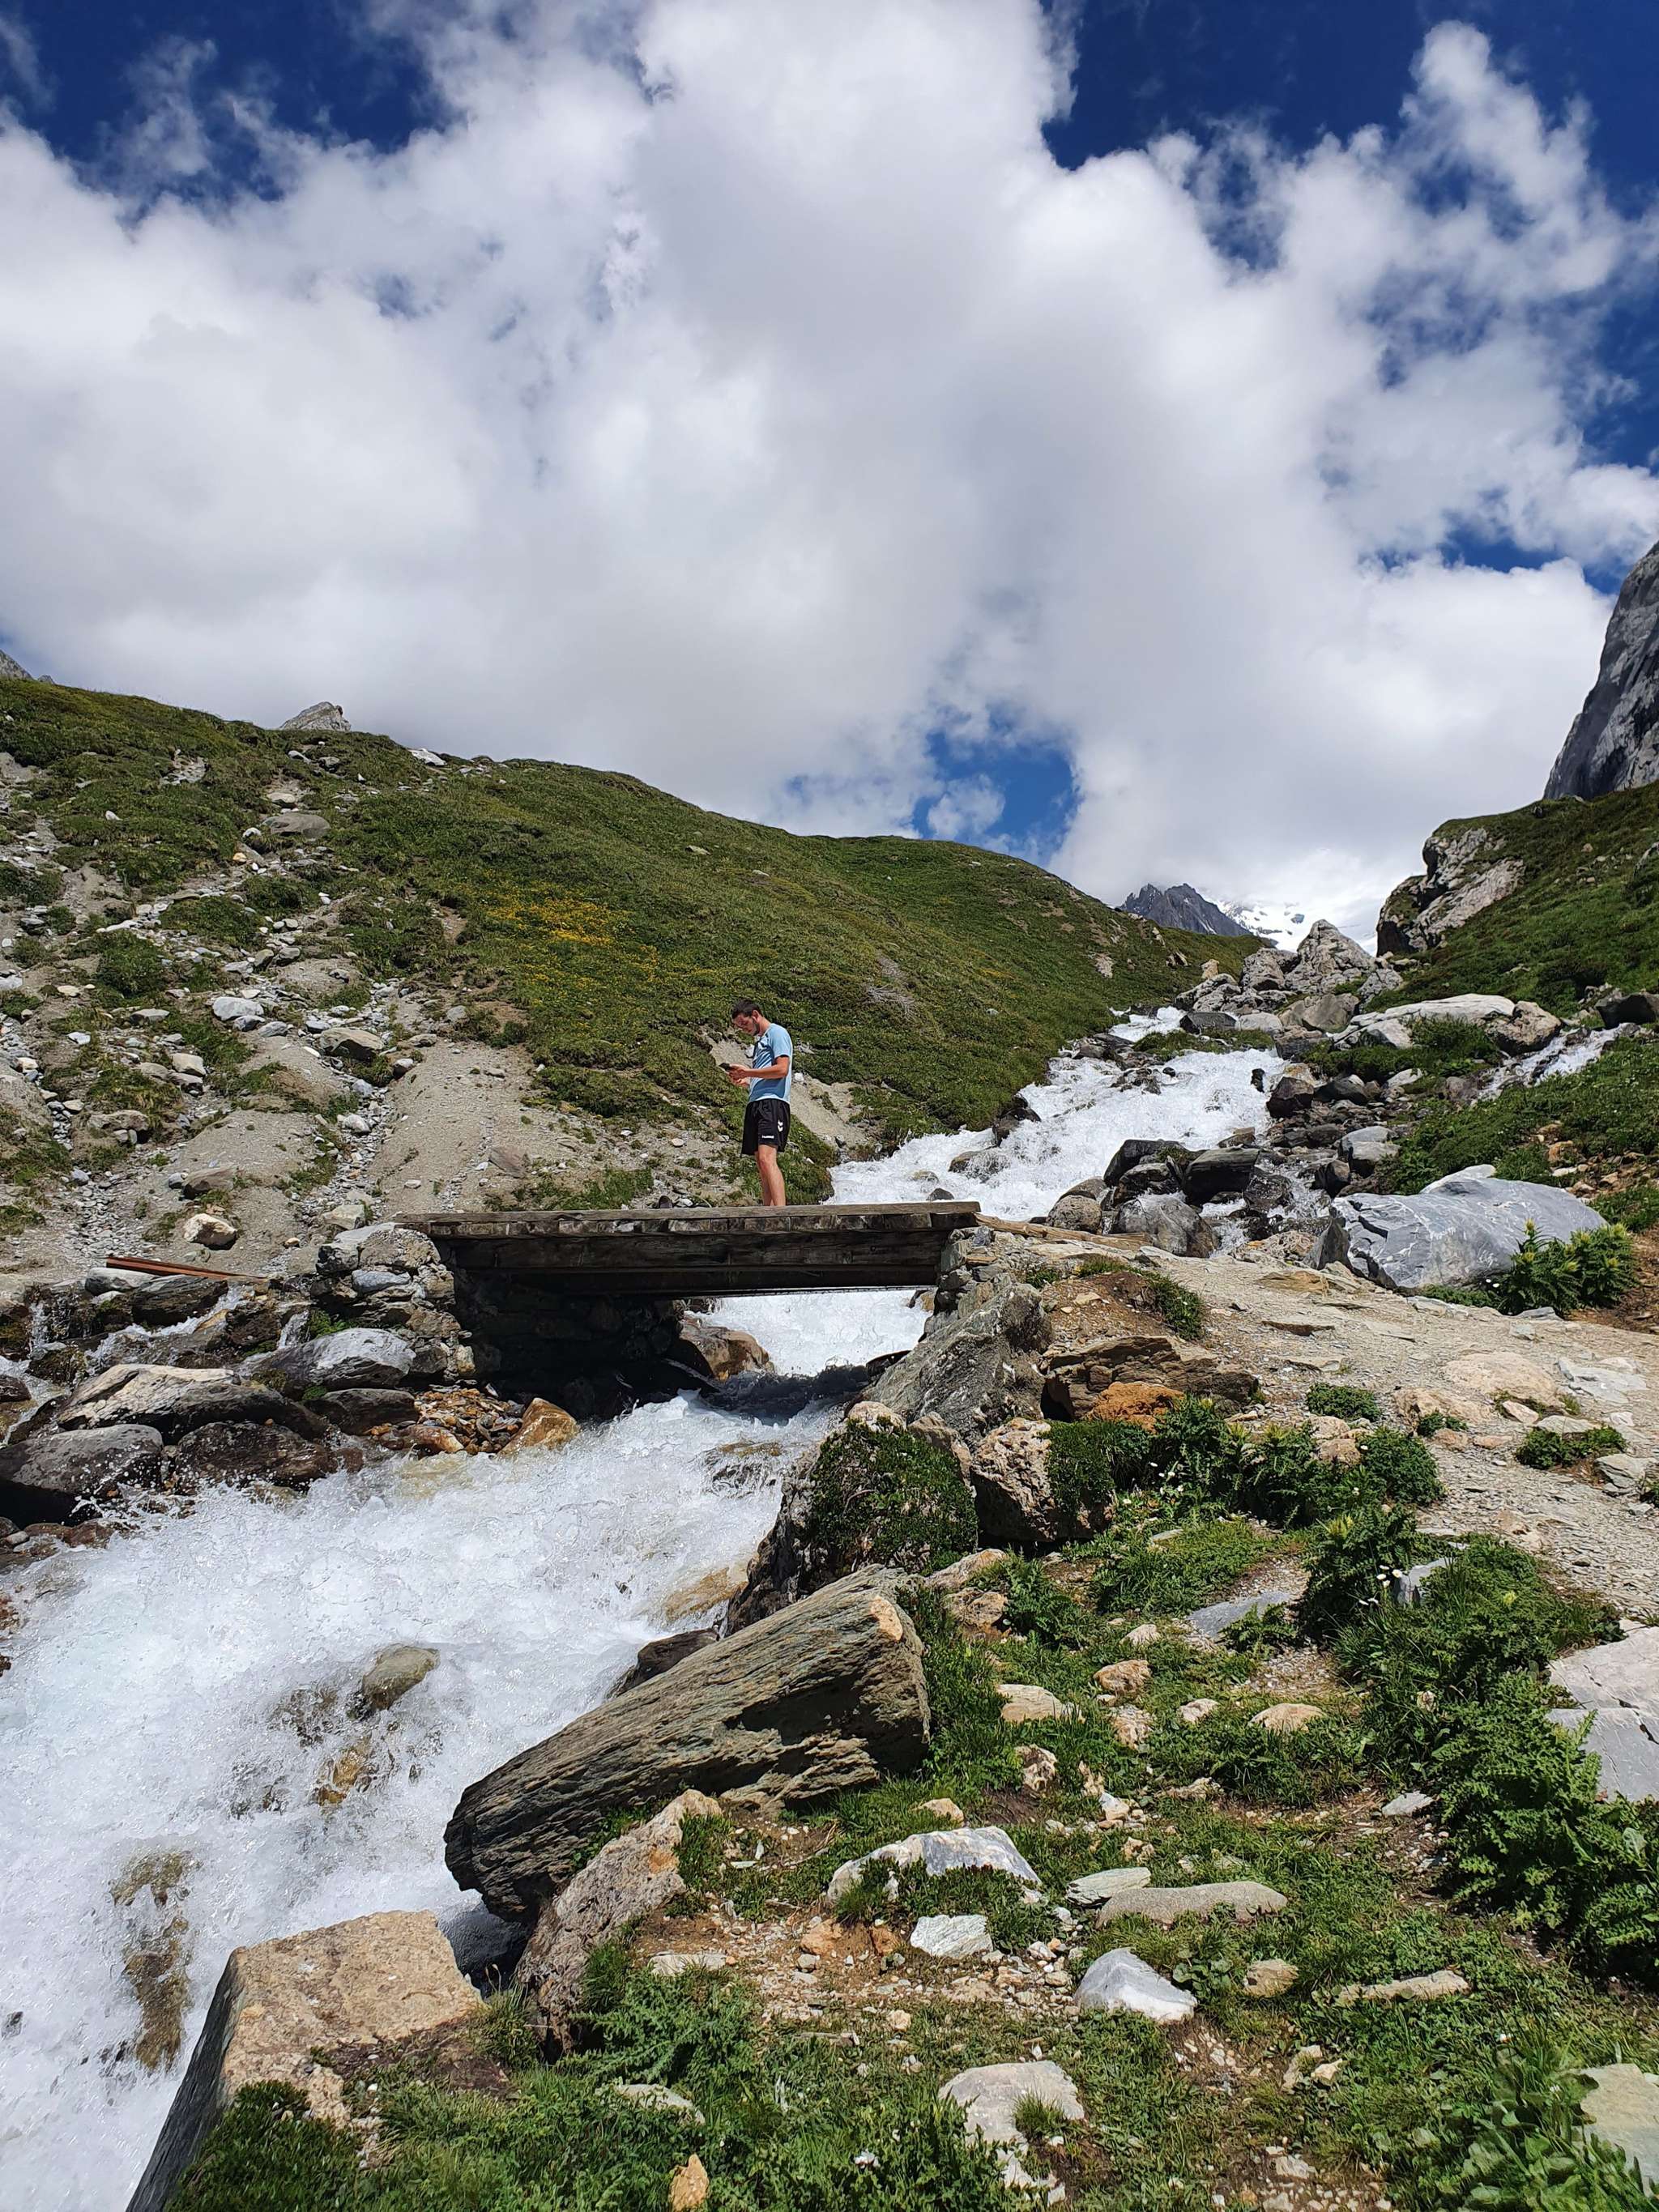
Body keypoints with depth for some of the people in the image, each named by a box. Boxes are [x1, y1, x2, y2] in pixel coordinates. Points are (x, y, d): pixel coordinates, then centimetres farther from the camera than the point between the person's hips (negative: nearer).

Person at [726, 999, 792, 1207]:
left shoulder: (777, 1033, 1)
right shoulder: (758, 1042, 28)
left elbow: (782, 1069, -12)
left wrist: (748, 1072, -7)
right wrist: (744, 1082, 11)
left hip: (772, 1103, -9)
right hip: (755, 1103, 9)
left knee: (767, 1159, -23)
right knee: (761, 1165, 3)